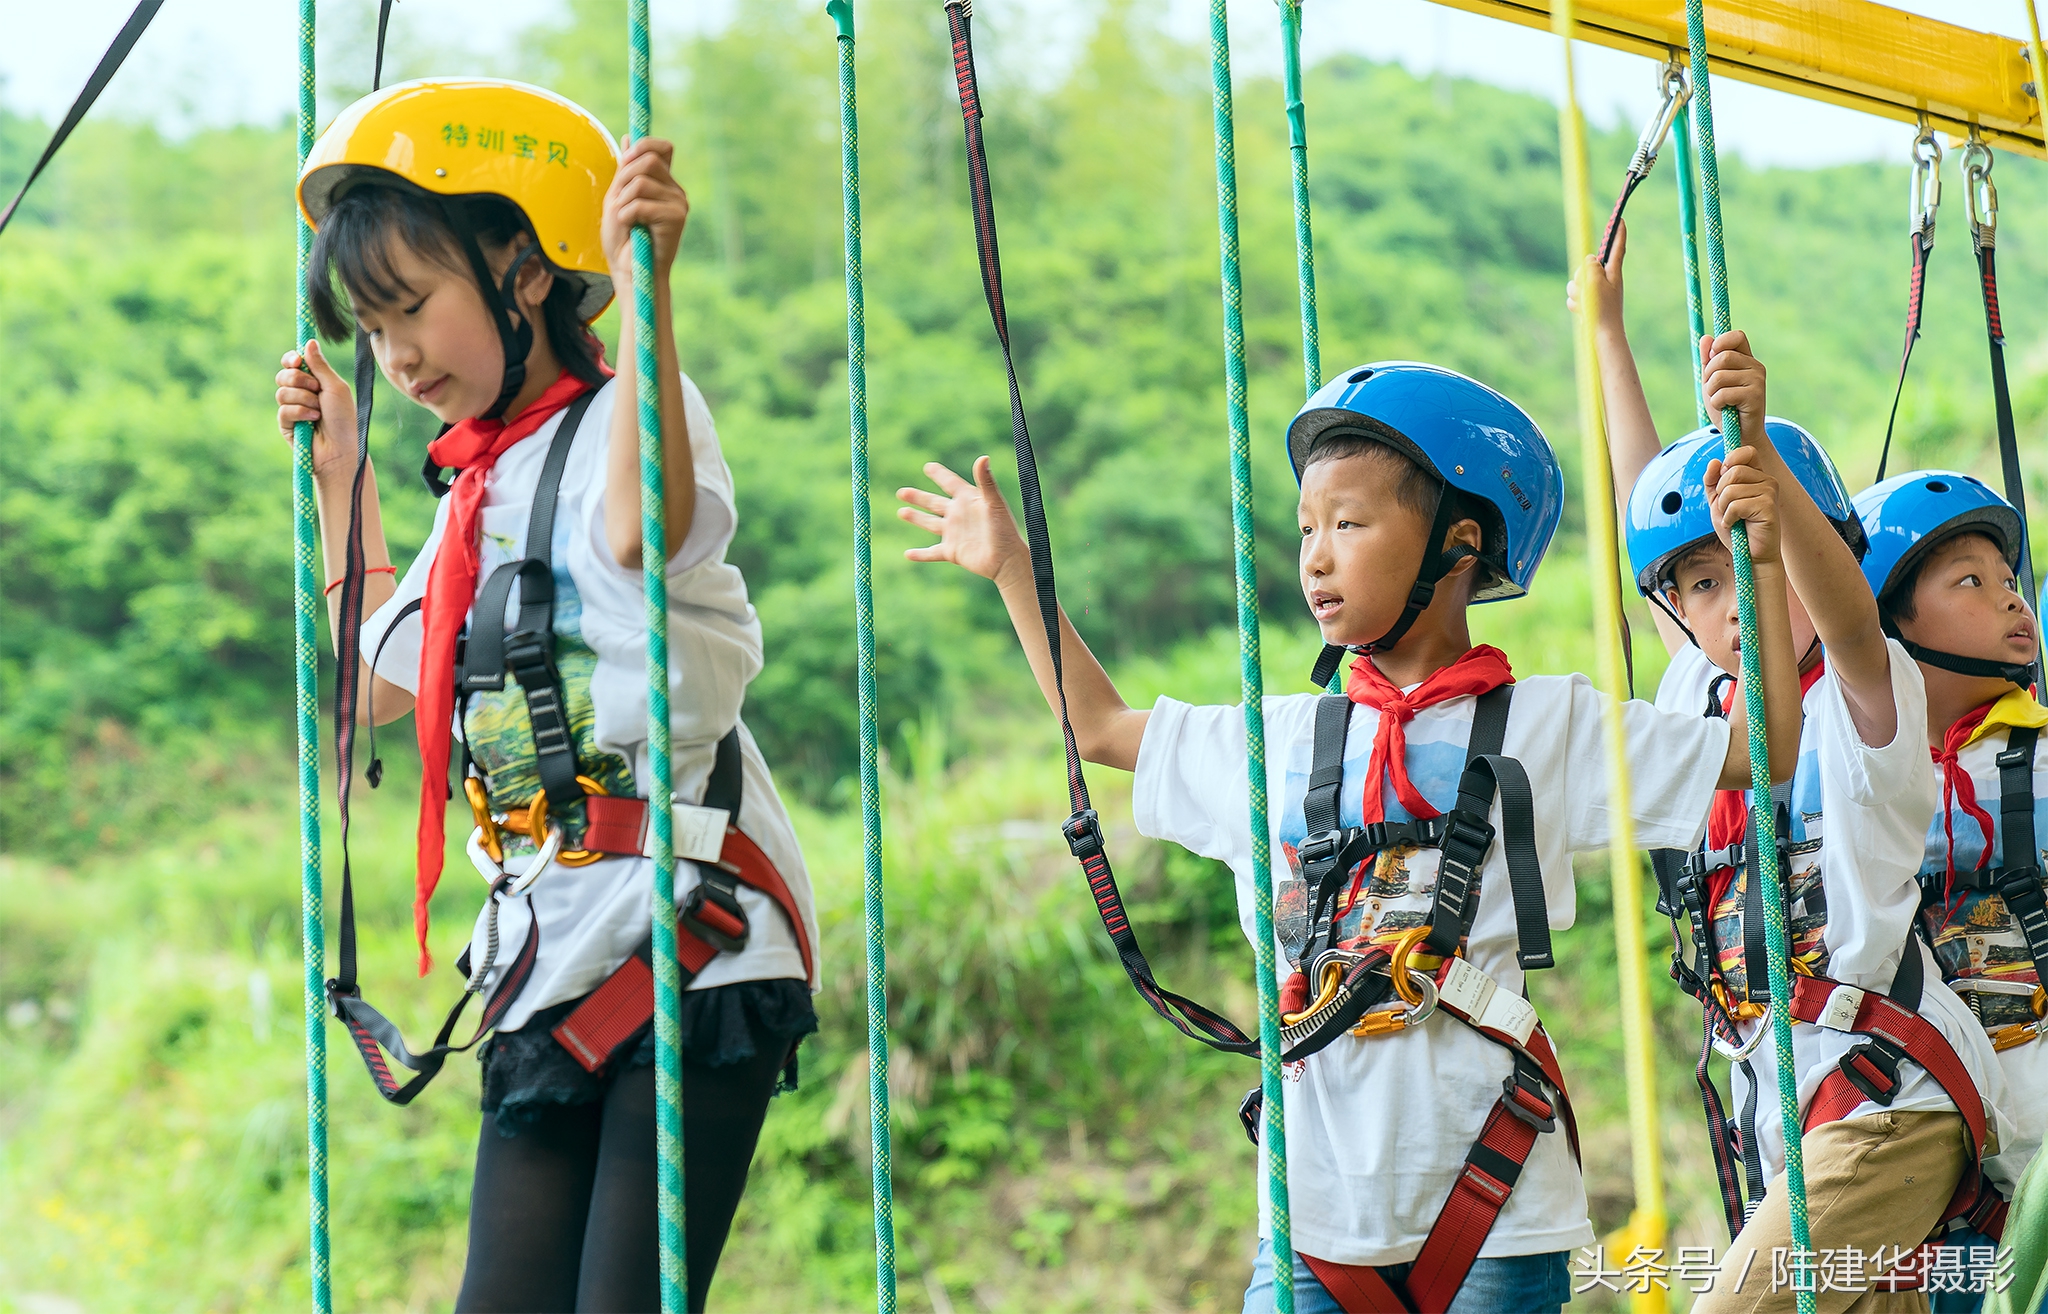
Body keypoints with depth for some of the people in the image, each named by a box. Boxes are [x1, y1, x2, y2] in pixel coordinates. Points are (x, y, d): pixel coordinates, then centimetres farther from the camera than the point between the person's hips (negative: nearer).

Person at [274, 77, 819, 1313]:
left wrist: (642, 289, -36)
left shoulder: (623, 417, -7)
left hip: (693, 937, -8)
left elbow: (644, 530, -33)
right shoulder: (479, 494, 18)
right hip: (552, 959, 8)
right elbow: (382, 680, 33)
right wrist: (340, 476, 32)